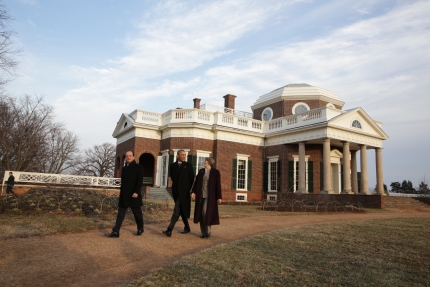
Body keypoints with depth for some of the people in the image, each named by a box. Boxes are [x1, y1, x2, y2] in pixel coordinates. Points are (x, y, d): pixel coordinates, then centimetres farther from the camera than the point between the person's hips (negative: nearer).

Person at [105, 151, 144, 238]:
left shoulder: (138, 167, -4)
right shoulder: (124, 168, 15)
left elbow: (140, 181, -12)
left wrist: (136, 192, -20)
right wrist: (121, 190, 13)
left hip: (133, 194, -5)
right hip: (124, 195, 5)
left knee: (137, 213, 7)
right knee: (120, 213, 1)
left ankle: (140, 229, 25)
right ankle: (115, 231, 0)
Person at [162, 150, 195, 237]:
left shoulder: (188, 165, 2)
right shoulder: (172, 166, 8)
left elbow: (192, 178, 3)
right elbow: (172, 177, 14)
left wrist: (188, 189, 1)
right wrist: (175, 185, 7)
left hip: (184, 190, -4)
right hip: (176, 190, 4)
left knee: (177, 209, -13)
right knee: (181, 210, 12)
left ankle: (170, 229, -18)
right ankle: (187, 228, 26)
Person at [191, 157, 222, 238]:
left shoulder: (216, 172, -4)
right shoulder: (201, 171, 10)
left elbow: (218, 185, -5)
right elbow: (196, 182, 7)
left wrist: (219, 197, -7)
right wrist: (193, 192, -5)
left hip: (210, 196, -5)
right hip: (200, 195, 5)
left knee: (206, 212, -13)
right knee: (201, 213, 6)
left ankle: (208, 232, 4)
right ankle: (203, 233, 14)